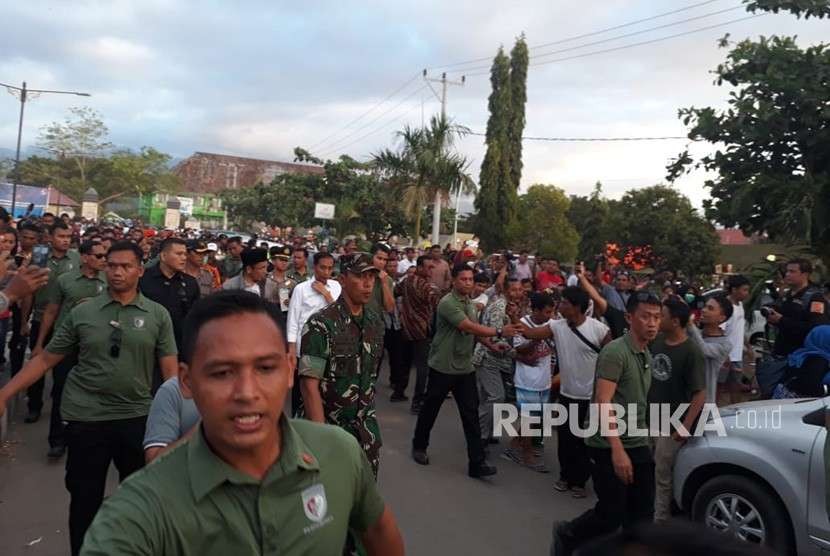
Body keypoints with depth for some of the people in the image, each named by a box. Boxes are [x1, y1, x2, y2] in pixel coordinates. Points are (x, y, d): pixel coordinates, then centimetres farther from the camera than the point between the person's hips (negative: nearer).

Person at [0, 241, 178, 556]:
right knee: (84, 498, 12)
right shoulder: (82, 312, 0)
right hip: (85, 418, 0)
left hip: (137, 417, 0)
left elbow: (170, 370, -4)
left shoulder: (158, 315, -2)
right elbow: (45, 359, 4)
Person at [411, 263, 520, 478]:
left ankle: (477, 463, 4)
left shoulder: (470, 303, 9)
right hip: (443, 367, -6)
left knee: (471, 414, 2)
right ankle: (419, 446, 34)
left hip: (465, 368, 7)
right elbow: (469, 327, -28)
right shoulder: (448, 303, -19)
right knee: (430, 409, 12)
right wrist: (499, 332, -33)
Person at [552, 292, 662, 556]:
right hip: (609, 448, -8)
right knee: (611, 515, 1)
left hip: (638, 445, 8)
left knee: (642, 514, 8)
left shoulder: (647, 354, 11)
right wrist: (617, 450, -28)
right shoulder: (615, 351, -16)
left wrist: (641, 440, 18)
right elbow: (603, 403, -23)